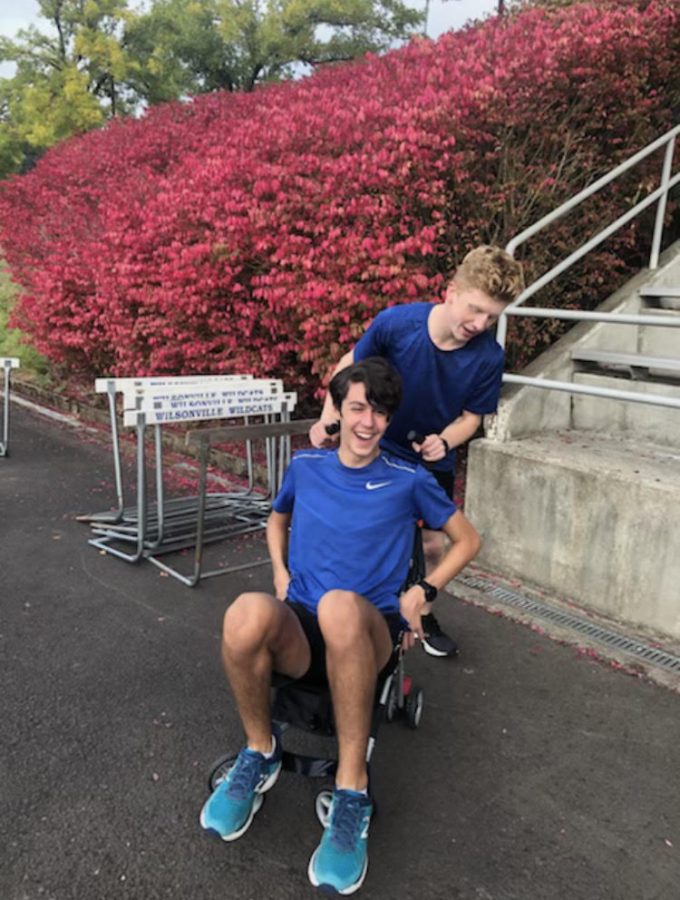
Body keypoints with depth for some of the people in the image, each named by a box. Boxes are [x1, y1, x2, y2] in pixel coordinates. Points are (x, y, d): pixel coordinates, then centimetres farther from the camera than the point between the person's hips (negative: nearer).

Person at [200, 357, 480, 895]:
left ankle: (353, 788, -22)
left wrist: (421, 592, 2)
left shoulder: (409, 481, 5)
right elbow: (278, 518, 31)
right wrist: (281, 573, 12)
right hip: (300, 631, 2)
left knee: (340, 606, -41)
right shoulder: (305, 467, 12)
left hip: (370, 633, -2)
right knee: (247, 614, -36)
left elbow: (468, 540, 15)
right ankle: (260, 751, -5)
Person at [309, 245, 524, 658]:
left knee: (433, 545, 8)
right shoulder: (396, 322, -27)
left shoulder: (489, 357, -23)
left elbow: (471, 416, -9)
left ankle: (420, 612, 37)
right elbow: (350, 366, -10)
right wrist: (328, 419, -20)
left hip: (434, 461, 2)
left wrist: (443, 441, -28)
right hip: (379, 449, -1)